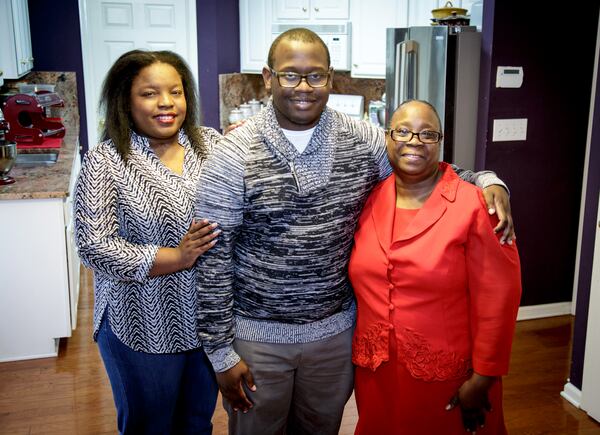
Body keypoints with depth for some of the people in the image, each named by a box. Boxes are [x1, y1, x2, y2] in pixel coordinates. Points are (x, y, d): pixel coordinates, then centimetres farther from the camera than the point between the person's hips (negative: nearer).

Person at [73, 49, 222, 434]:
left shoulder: (210, 143, -1)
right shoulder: (105, 162, -13)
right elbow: (95, 246, -19)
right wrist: (176, 258, -24)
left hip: (208, 314, 4)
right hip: (143, 326, -3)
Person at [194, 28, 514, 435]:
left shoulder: (364, 140, -5)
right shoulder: (234, 155, -14)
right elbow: (214, 258, -11)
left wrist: (488, 181, -10)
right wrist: (221, 352, -10)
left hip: (337, 329, 3)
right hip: (256, 335, -2)